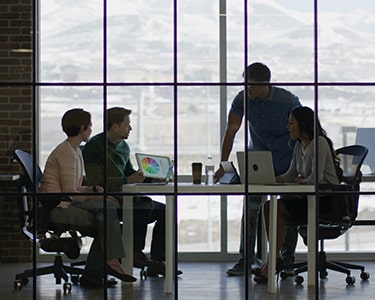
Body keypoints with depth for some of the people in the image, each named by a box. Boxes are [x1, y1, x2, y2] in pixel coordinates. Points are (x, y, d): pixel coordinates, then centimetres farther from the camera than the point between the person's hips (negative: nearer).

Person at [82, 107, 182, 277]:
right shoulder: (94, 146, -11)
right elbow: (96, 180, -21)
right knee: (144, 208, -28)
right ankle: (136, 254, -12)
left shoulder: (123, 146, 15)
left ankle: (156, 261, 0)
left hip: (124, 196, 9)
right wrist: (127, 181, -25)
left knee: (164, 211, 0)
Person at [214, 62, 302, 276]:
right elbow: (231, 131, -11)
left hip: (286, 162, -2)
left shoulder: (288, 101, -18)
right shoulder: (243, 99, -11)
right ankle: (245, 260, -3)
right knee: (250, 209, -7)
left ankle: (288, 259, 14)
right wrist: (223, 165, -16)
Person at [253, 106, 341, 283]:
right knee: (268, 206, -9)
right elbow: (290, 175, 16)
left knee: (277, 209, -21)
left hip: (327, 200, -9)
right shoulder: (299, 146, 15)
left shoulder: (319, 143, -14)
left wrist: (301, 181, -3)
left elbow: (315, 178, -22)